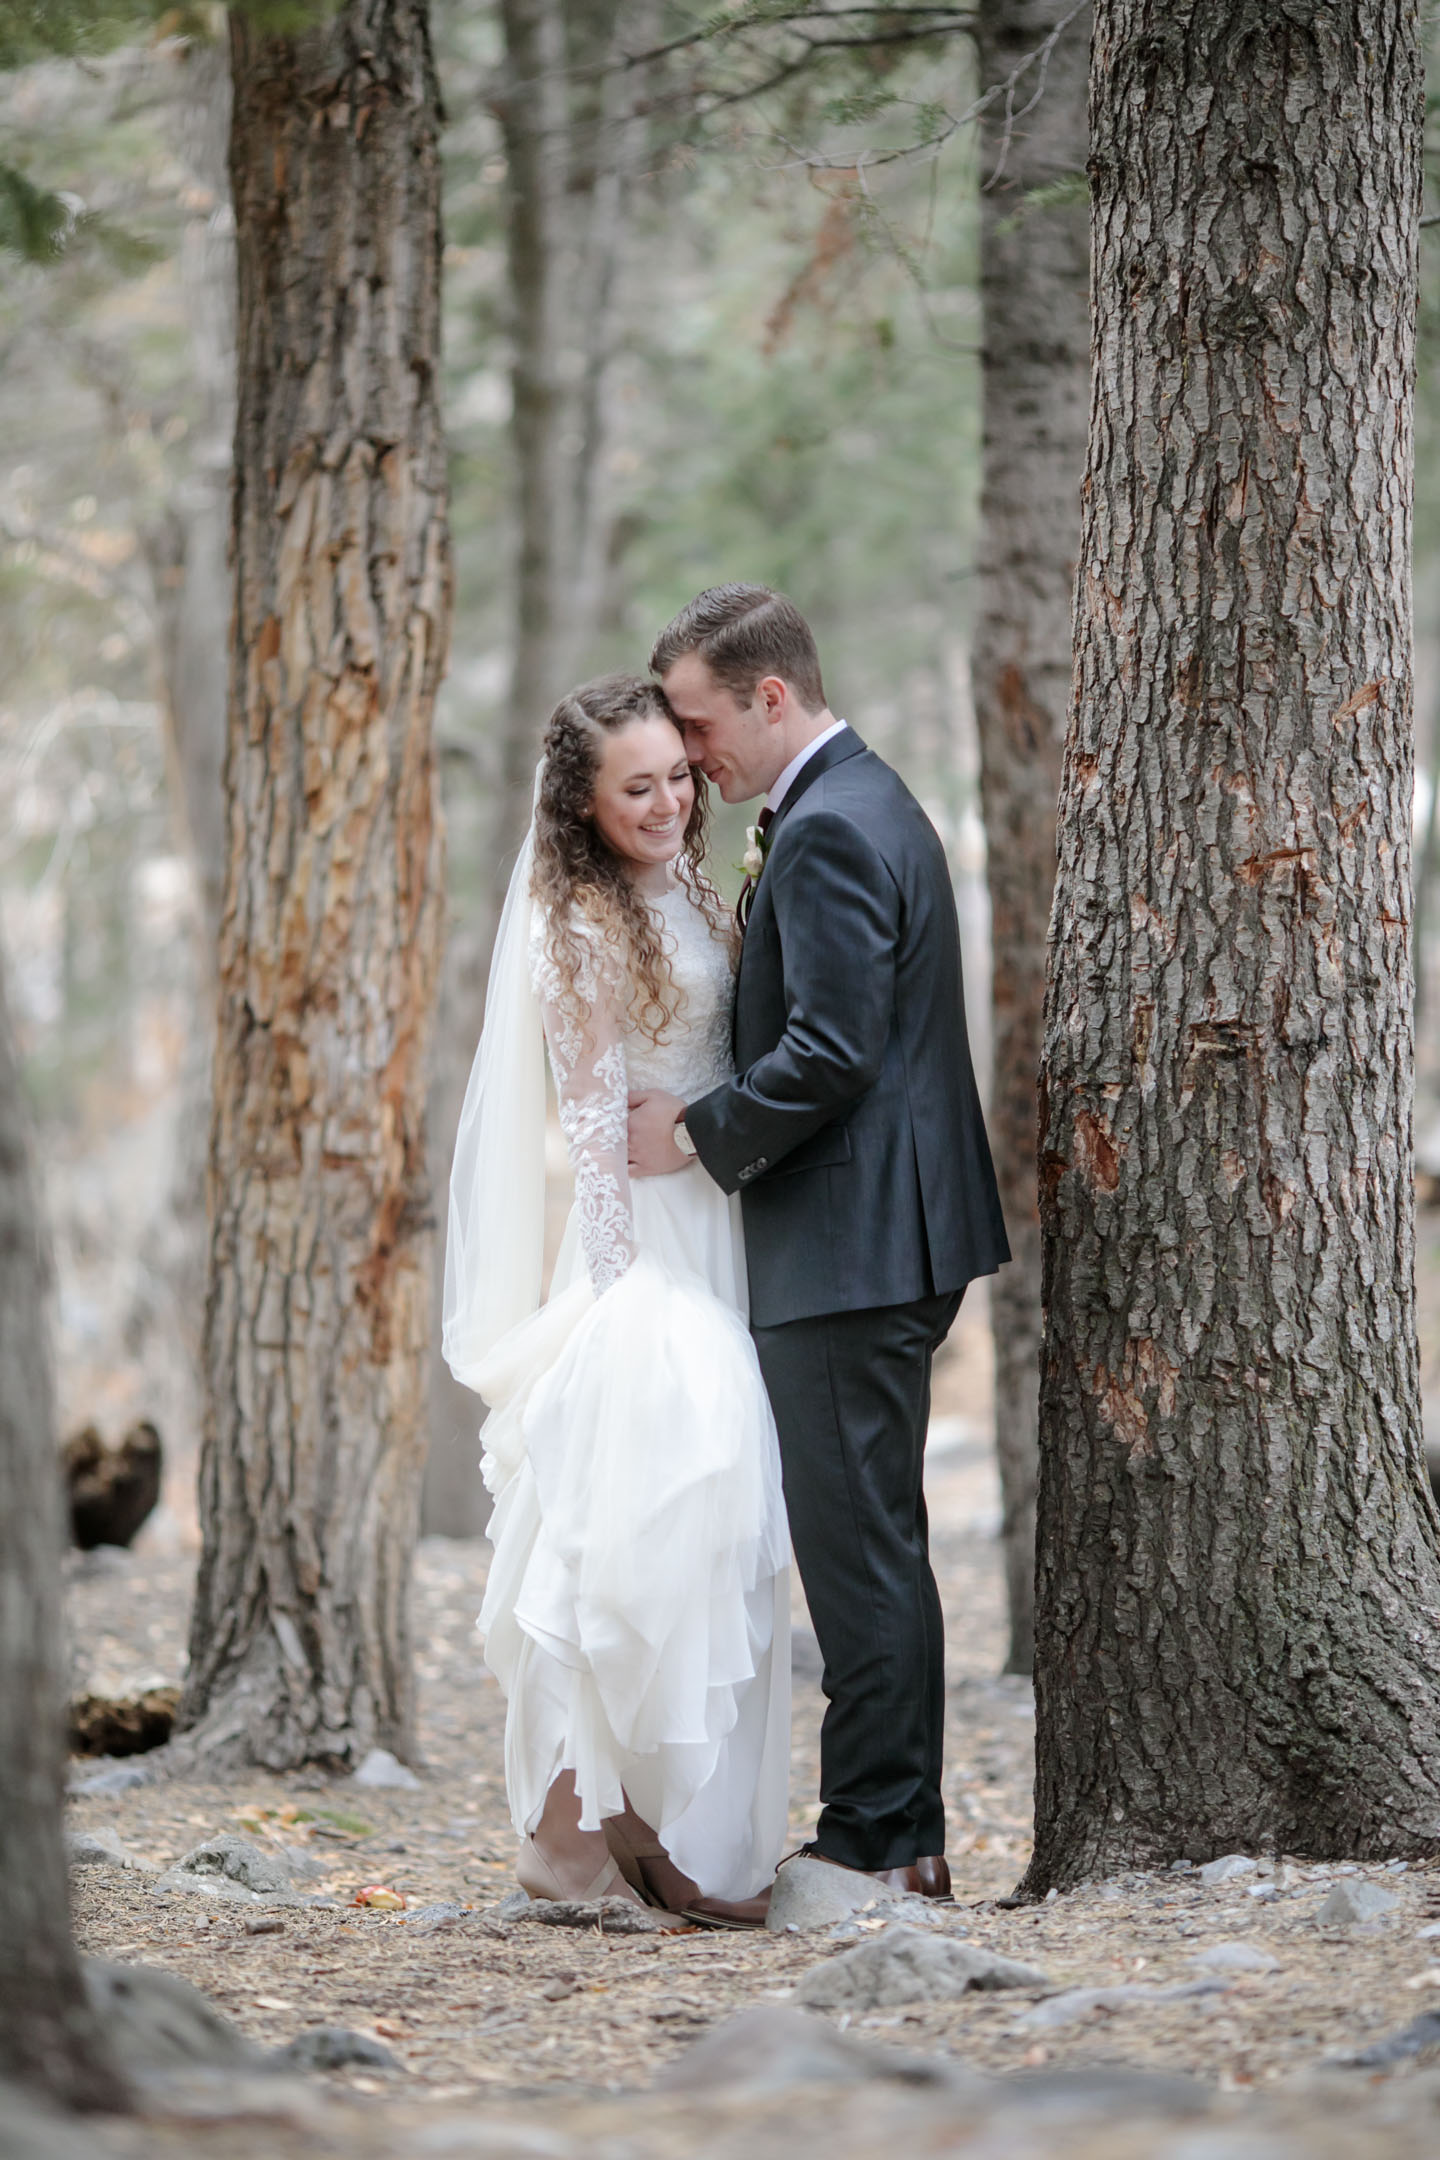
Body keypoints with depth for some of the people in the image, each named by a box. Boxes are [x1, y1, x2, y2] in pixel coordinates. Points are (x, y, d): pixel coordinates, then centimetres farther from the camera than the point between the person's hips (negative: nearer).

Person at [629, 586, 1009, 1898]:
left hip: (849, 1250, -11)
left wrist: (697, 1135, -12)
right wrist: (715, 1119, 14)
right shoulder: (870, 802, 17)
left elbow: (831, 1052, -23)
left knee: (858, 1549, -6)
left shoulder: (826, 832, -16)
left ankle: (873, 1842, -3)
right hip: (901, 1242, 11)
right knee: (878, 1546, 14)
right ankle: (908, 1836, 18)